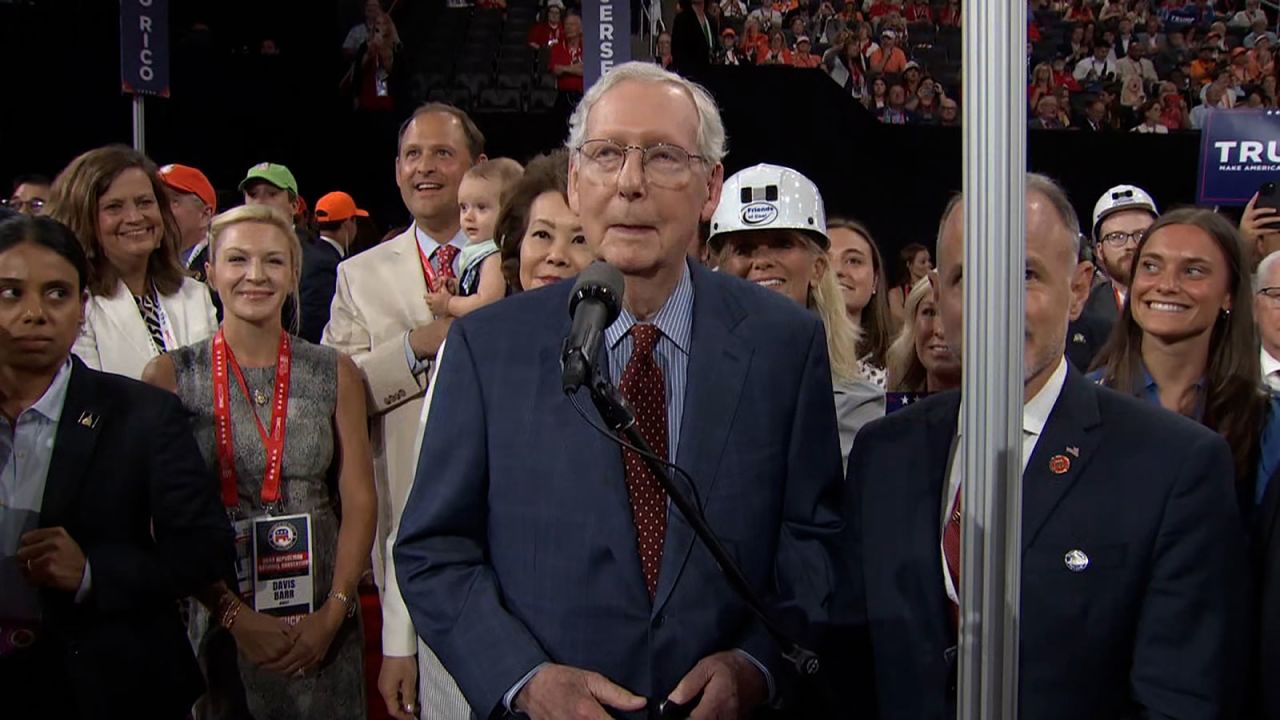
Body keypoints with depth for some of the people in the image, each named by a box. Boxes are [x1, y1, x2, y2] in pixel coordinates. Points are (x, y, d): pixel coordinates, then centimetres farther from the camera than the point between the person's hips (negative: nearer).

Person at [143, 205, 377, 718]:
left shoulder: (335, 373, 3)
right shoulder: (170, 376, -2)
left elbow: (360, 501, 1)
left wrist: (332, 614, -9)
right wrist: (237, 617, -12)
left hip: (320, 618, 1)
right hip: (214, 620, -1)